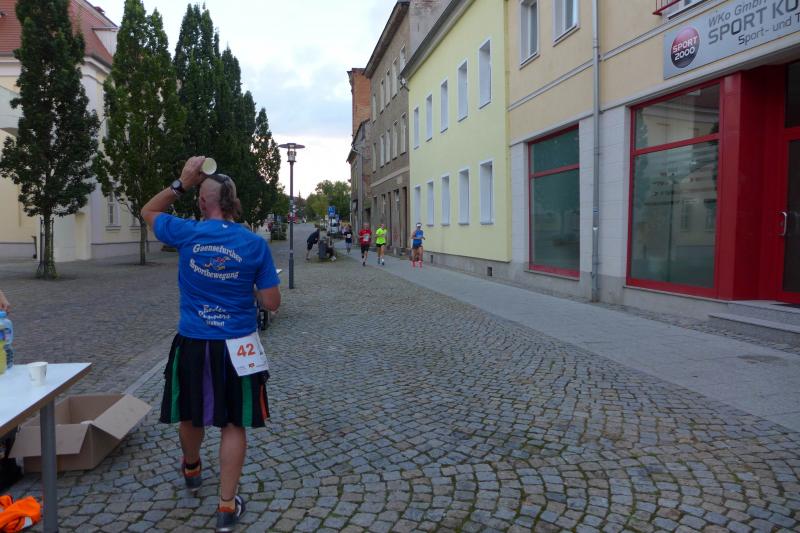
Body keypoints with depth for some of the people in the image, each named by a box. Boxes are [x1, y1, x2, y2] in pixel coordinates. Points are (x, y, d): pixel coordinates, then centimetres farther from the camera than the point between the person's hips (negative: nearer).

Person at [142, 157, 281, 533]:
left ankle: (192, 470, 52)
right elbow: (271, 302, -7)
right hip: (237, 347, -1)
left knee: (190, 414, 24)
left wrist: (181, 183, 7)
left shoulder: (186, 233, -8)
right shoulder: (255, 244, -9)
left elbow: (149, 212, 14)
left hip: (192, 344, 2)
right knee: (233, 423, 11)